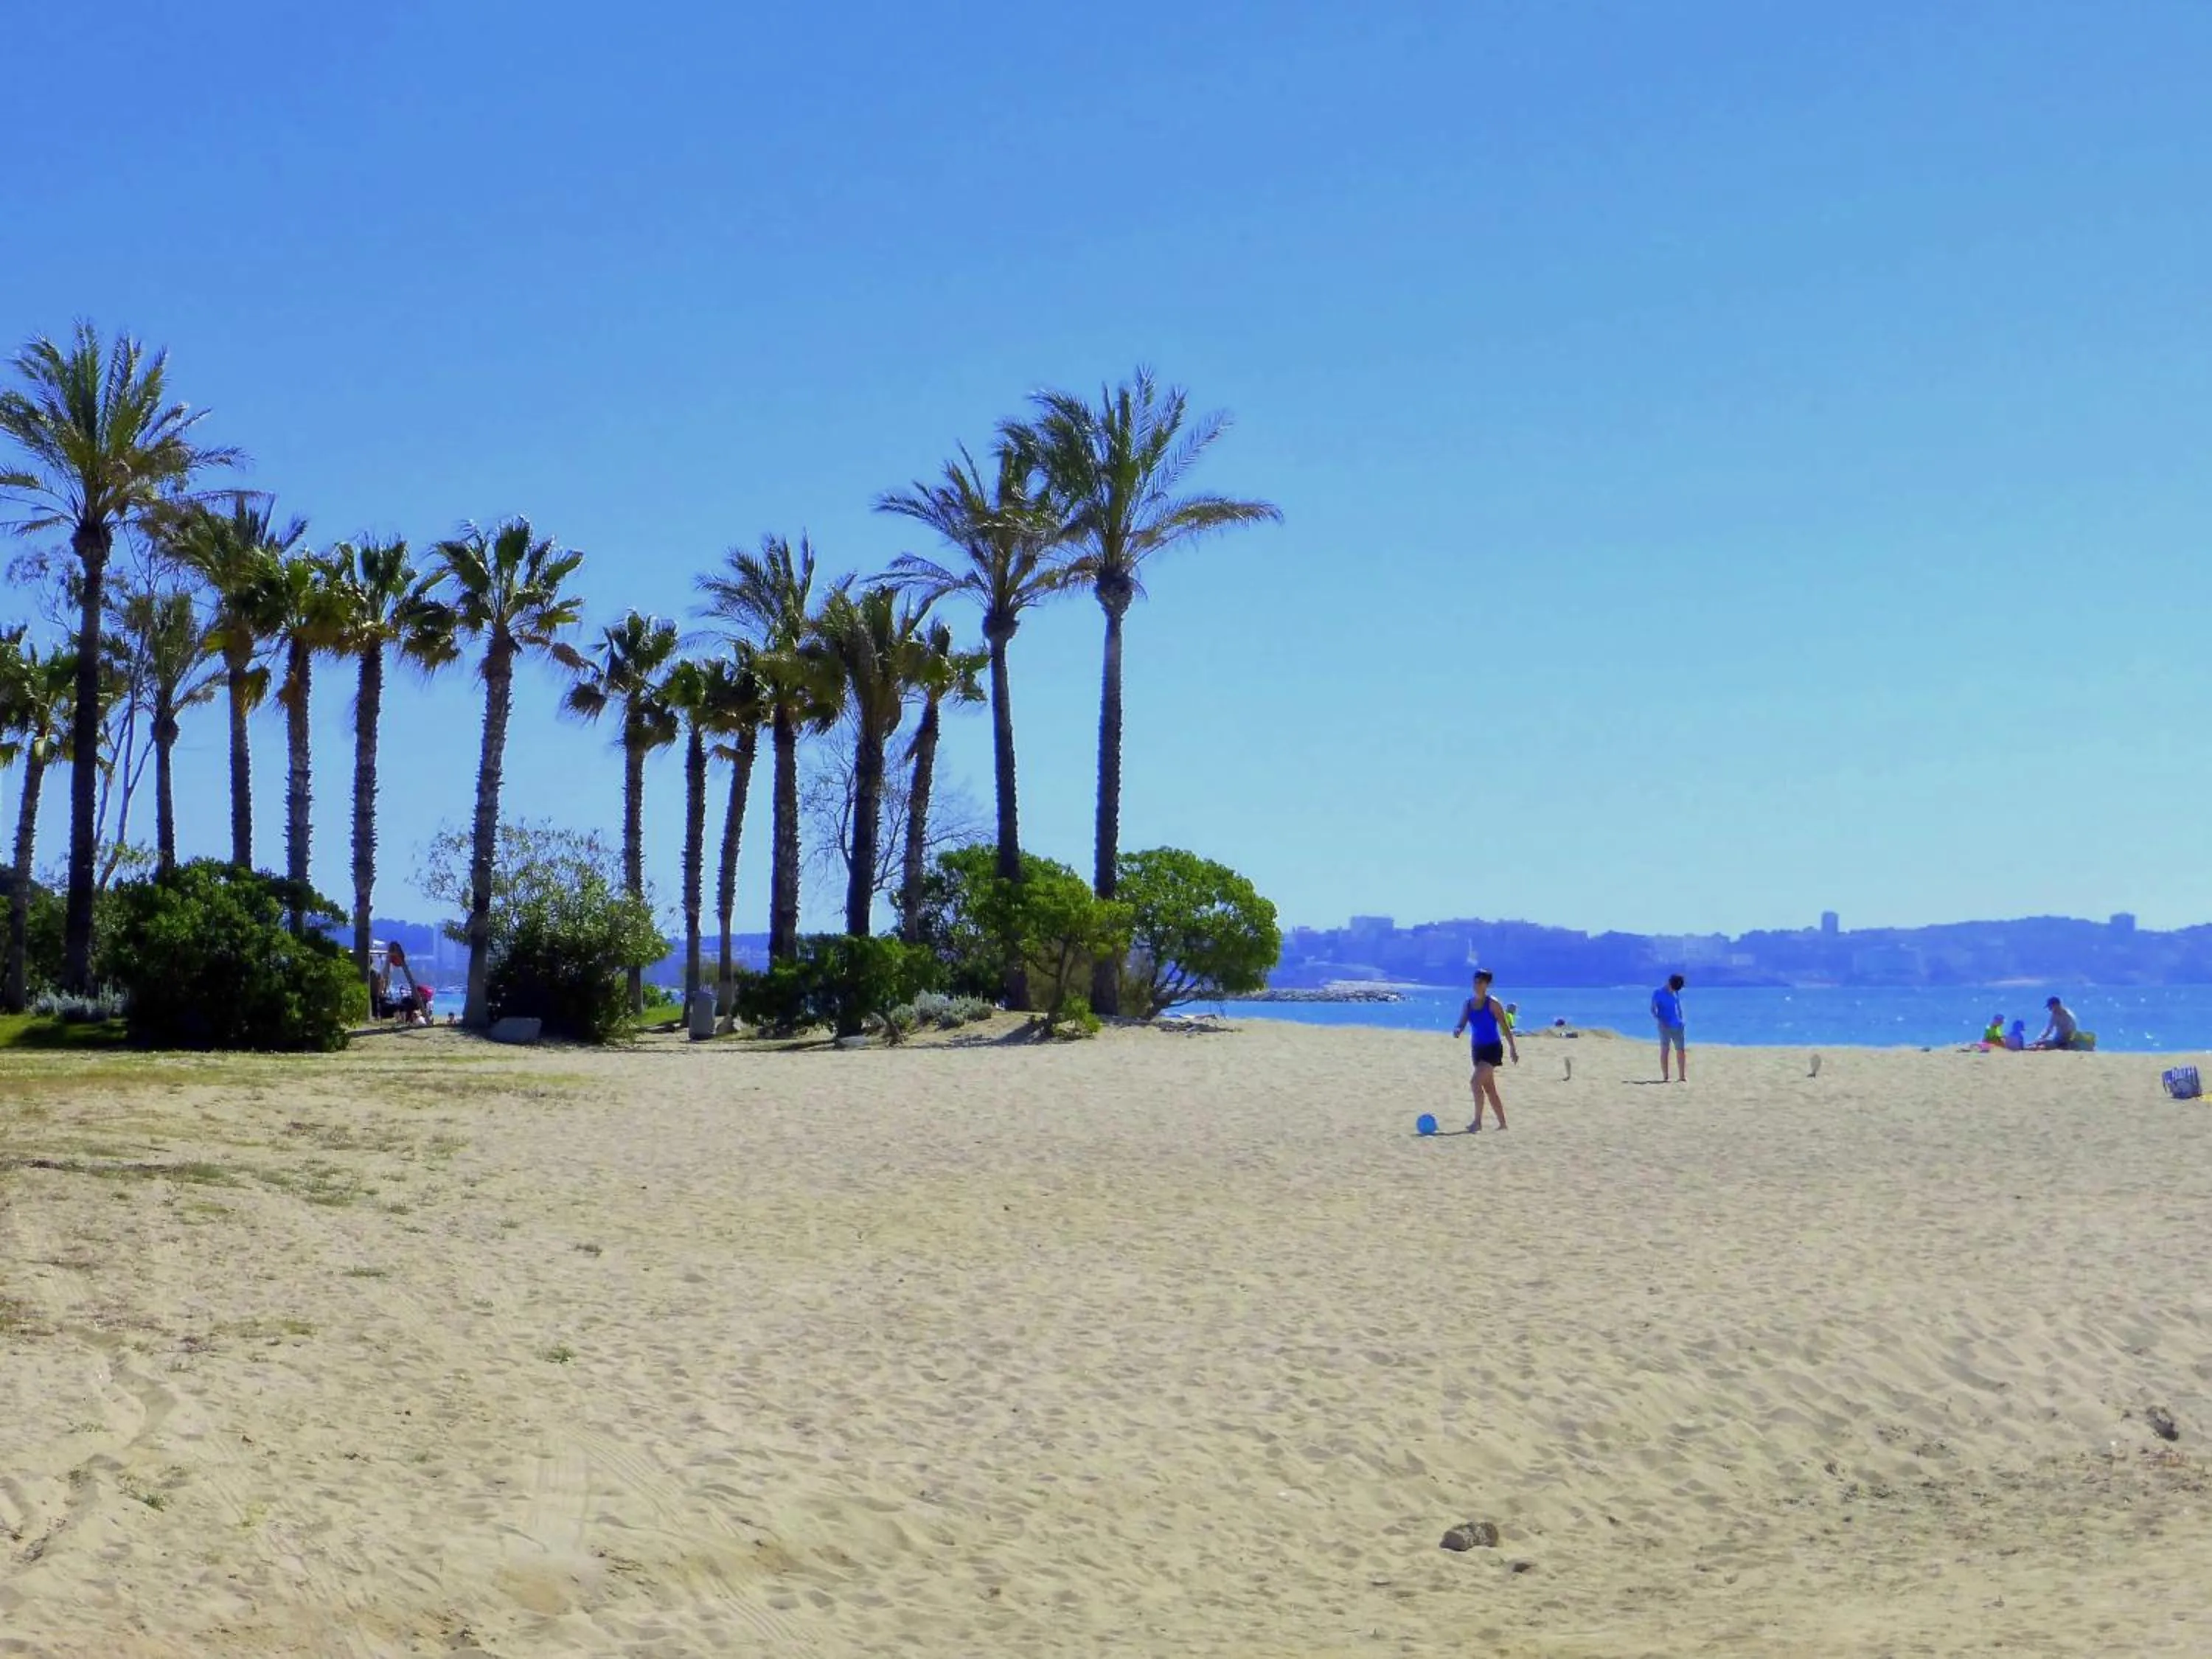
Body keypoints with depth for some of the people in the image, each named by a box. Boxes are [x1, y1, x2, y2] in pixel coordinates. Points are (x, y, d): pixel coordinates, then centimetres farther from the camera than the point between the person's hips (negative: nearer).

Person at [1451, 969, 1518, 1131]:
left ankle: (1478, 1121, -15)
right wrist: (1457, 1030, -22)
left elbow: (1505, 1027, -7)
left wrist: (1513, 1049, -8)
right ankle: (1502, 1123, 21)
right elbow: (1462, 1023, 3)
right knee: (1489, 1088, 12)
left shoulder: (1492, 1003, -10)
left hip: (1493, 1048, -7)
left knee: (1475, 1081, -20)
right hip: (1478, 1048, 7)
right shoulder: (1467, 1004, 6)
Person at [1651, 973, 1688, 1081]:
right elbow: (1653, 1010, -8)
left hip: (1677, 1026, 5)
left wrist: (1681, 1021, 11)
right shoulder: (1658, 993, -4)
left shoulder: (1676, 993, 11)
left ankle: (1682, 1076, 7)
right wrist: (1660, 1020, -22)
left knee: (1681, 1050, 2)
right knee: (1664, 1050, -4)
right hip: (1665, 1027, -5)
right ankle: (1665, 1077, -3)